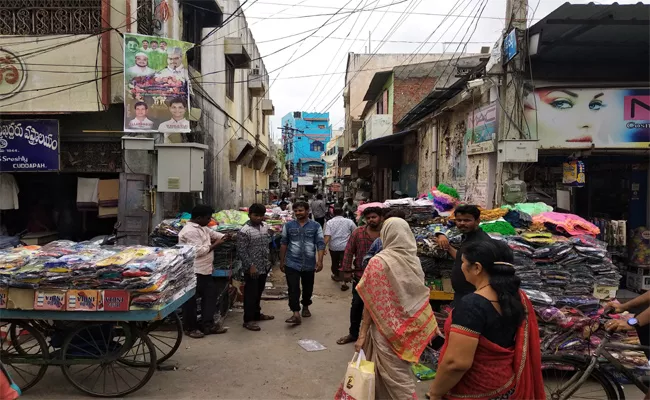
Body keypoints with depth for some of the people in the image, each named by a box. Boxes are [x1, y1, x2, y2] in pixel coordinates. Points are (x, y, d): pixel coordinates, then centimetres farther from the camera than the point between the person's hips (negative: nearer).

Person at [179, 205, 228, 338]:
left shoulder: (202, 228, 12)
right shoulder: (189, 231, -21)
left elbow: (213, 233, 23)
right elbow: (198, 251, -25)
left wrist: (226, 237, 3)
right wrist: (215, 245, -14)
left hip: (205, 271, 11)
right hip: (194, 272, -11)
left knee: (210, 295, 14)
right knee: (191, 301, 4)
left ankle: (208, 325, 23)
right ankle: (190, 328, 17)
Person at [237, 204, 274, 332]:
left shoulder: (265, 226, 5)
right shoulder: (244, 231, -18)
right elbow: (241, 251, -18)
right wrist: (250, 266, -20)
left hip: (264, 267, 7)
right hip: (252, 268, -7)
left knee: (258, 293, 20)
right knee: (250, 294, 2)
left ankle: (257, 314, 34)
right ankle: (248, 320, 12)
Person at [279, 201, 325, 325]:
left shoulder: (315, 226, -1)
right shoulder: (288, 225, 3)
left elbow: (320, 244, -3)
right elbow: (284, 244, 8)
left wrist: (320, 261, -13)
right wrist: (282, 261, 8)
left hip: (309, 264, 1)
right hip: (292, 263, 0)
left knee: (308, 288, 15)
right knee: (293, 289, -7)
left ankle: (305, 307, 37)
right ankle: (296, 314, -7)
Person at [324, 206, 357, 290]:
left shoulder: (329, 222, -4)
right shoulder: (349, 221, -3)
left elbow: (327, 236, -13)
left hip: (333, 247, 2)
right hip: (345, 246, -1)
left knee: (335, 262, 22)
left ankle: (336, 276, 44)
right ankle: (344, 282, -8)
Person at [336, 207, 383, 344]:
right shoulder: (358, 232, -4)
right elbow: (349, 252, -1)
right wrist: (346, 270, -4)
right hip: (360, 275, 1)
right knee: (356, 305, 9)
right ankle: (353, 333, 24)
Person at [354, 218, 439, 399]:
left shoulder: (379, 262, -16)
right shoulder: (414, 261, -3)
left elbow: (371, 302, -13)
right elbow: (420, 297, 2)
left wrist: (362, 333, -6)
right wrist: (426, 328, 12)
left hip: (387, 329, -5)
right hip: (409, 328, 5)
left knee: (393, 377, 8)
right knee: (401, 373, 19)